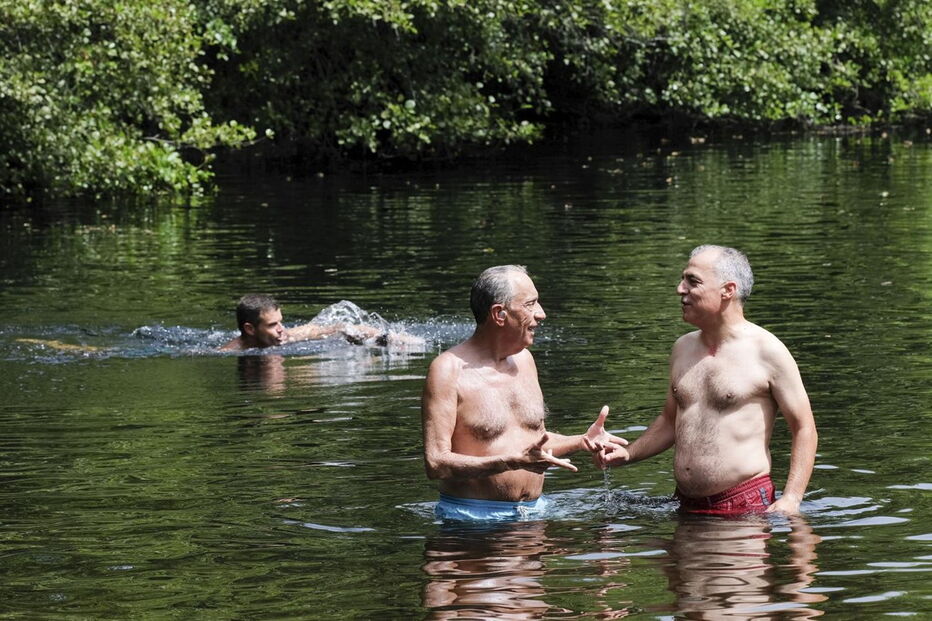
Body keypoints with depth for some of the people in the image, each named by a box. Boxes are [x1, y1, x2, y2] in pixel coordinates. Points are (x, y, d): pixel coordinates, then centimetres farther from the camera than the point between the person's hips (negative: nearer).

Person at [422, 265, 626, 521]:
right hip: (472, 518, -5)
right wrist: (513, 462, -24)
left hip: (533, 511, 5)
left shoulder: (523, 359, 15)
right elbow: (436, 464, -16)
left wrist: (582, 442, 11)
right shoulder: (449, 370, -9)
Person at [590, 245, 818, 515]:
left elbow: (804, 430, -6)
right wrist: (627, 454, 10)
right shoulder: (683, 348, 13)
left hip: (746, 507, -6)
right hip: (687, 506, 6)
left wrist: (790, 500, -17)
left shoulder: (767, 351, -6)